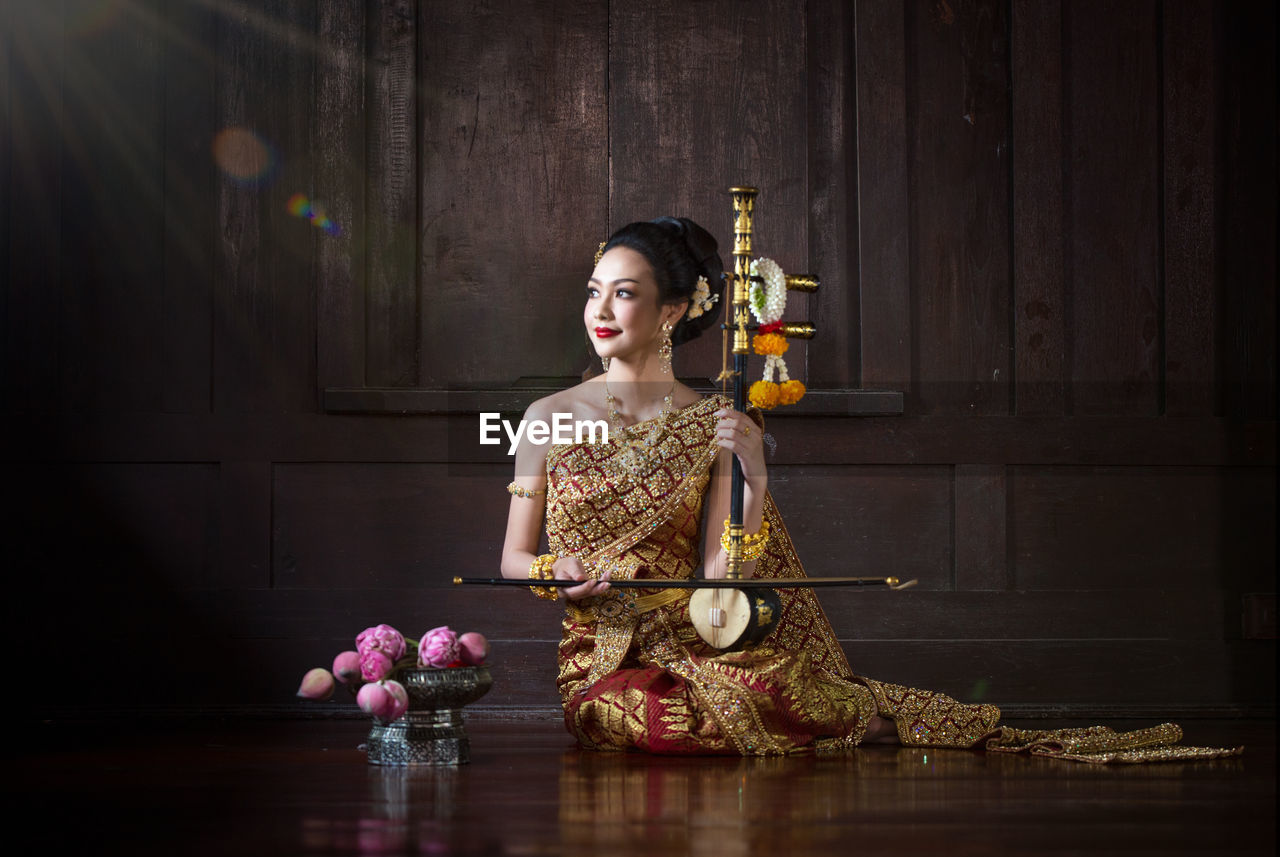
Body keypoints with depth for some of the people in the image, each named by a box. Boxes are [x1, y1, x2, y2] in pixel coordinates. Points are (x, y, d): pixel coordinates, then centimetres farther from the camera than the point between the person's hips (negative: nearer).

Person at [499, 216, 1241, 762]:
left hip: (686, 641, 2)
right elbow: (513, 556, 9)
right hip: (600, 657, -2)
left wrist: (753, 480, -17)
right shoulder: (549, 417, 6)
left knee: (799, 687, -29)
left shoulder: (714, 425, 5)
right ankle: (872, 731, -14)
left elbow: (716, 574, -3)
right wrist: (559, 573, -13)